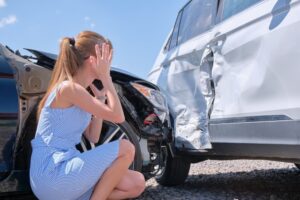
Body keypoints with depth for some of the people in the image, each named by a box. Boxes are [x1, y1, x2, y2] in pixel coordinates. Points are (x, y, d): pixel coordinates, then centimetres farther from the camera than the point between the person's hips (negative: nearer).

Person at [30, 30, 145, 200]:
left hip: (63, 168, 9)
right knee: (125, 148, -17)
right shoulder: (69, 88, -16)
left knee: (137, 184, 3)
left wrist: (100, 97, 9)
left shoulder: (78, 91, 14)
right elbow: (118, 117, -17)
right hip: (51, 174, -9)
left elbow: (93, 138, 11)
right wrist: (106, 78, -9)